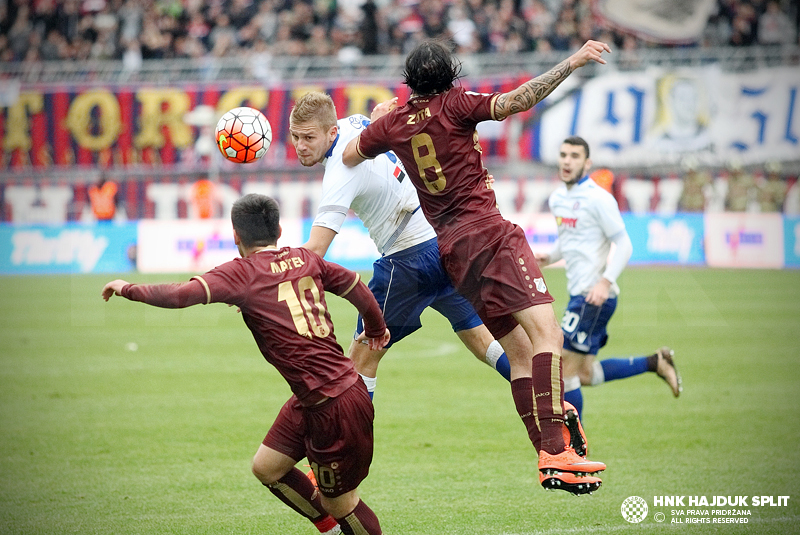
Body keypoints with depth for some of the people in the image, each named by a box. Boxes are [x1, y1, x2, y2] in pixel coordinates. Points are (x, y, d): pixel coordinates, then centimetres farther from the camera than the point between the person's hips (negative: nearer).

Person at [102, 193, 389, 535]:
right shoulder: (304, 260, 8)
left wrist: (128, 289, -9)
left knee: (339, 504, 6)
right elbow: (356, 286, 19)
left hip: (336, 406, -8)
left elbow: (182, 295, -24)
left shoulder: (241, 273, -12)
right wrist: (376, 330, 39)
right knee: (266, 467, 19)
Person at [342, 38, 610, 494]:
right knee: (546, 331, -19)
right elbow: (517, 101, -17)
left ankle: (548, 457, 0)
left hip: (451, 249, 7)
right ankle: (556, 453, -34)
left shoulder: (392, 123, 13)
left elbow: (348, 157, 29)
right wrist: (573, 62, -15)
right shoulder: (455, 104, -3)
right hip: (488, 233, -7)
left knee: (520, 351, 9)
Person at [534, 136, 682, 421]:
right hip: (578, 294, 9)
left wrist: (606, 282, -25)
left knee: (565, 370, -7)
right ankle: (655, 362, 20)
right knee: (585, 375, 9)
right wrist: (549, 257, 7)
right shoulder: (557, 198, 13)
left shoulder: (598, 199, -12)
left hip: (595, 297, -9)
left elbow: (624, 245, -13)